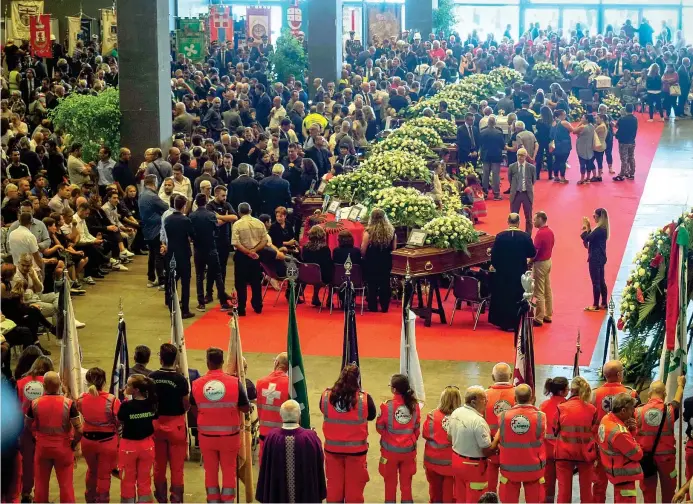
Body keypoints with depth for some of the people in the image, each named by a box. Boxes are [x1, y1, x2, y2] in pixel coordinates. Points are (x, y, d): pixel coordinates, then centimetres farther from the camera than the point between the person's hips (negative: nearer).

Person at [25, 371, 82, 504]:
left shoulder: (35, 403, -9)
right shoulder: (68, 403, -14)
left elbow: (26, 426, 4)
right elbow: (79, 430, -14)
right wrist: (73, 444, 1)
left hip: (42, 447, 2)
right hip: (63, 447, -2)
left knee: (41, 483, 15)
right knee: (66, 483, 6)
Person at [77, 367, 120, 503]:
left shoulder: (81, 399, -12)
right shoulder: (112, 400, -22)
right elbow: (119, 423, -14)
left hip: (88, 440, 4)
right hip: (107, 441, -4)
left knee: (92, 470, 27)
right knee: (104, 474, 11)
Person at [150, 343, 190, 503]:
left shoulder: (152, 377, -6)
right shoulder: (181, 379, -15)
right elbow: (186, 406, -9)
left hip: (157, 424, 3)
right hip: (176, 425, -3)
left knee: (159, 466, 15)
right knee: (177, 467, 5)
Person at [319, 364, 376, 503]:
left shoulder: (326, 396, -10)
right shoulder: (364, 399, -17)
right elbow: (372, 416, 0)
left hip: (332, 448, 2)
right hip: (356, 449, -2)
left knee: (334, 484, 14)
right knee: (354, 486, 11)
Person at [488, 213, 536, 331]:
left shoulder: (500, 236, -11)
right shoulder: (525, 236, -12)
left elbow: (493, 255, -7)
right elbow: (532, 253, -3)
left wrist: (495, 266, 10)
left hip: (503, 273, 0)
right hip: (520, 272, 0)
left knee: (503, 297, 13)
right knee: (518, 297, 12)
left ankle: (505, 323, 17)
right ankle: (517, 322, 15)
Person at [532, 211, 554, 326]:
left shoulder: (540, 233, -22)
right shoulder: (550, 231, 6)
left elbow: (535, 251, -22)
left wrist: (530, 261, -8)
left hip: (540, 263, -9)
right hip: (548, 261, 9)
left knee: (539, 293, -4)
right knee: (548, 290, 14)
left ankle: (539, 318, -1)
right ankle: (548, 315, 21)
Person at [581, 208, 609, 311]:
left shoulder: (599, 229, -20)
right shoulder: (603, 228, 10)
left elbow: (587, 238, -20)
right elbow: (592, 237, 16)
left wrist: (586, 227, -7)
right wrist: (588, 228, 8)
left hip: (596, 258, -10)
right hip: (600, 257, 10)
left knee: (595, 281, -5)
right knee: (601, 281, 14)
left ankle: (596, 305, -2)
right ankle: (604, 303, 19)